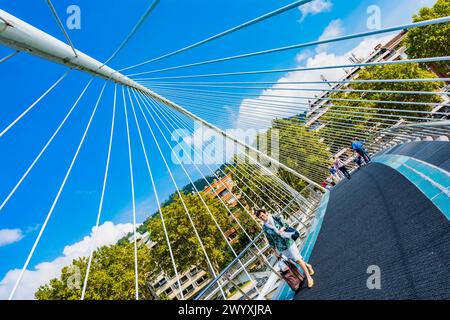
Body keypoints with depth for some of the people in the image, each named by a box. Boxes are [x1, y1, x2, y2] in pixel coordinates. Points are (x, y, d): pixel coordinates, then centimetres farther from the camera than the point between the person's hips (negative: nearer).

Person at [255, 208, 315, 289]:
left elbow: (286, 225, -1)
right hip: (281, 248, 1)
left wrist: (282, 229, -22)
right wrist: (275, 252, 6)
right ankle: (307, 266, 35)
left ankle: (308, 277, 10)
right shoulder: (265, 228, -1)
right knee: (296, 261, 8)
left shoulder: (276, 218, -2)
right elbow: (270, 240, 4)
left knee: (298, 259, -4)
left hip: (288, 242, -1)